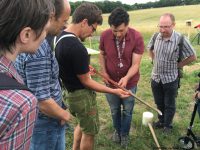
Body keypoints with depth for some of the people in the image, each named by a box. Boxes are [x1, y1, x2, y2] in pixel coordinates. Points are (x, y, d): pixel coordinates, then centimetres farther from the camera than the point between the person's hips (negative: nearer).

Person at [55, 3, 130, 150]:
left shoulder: (60, 36, -2)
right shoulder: (77, 48, -31)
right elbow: (86, 82, -21)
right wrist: (114, 91, -14)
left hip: (72, 92, 9)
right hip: (82, 95, -9)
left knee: (82, 125, 30)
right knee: (89, 131, 13)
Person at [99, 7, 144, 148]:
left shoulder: (137, 37, -23)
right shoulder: (104, 36, -17)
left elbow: (136, 64, -23)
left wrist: (126, 78, -40)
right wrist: (104, 72, -9)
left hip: (130, 82, -1)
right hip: (111, 81, 2)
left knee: (127, 111, 16)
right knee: (114, 110, 21)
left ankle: (125, 134, 42)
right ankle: (117, 130, 49)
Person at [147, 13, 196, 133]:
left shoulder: (180, 39, -21)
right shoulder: (156, 36, -9)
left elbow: (192, 57, -9)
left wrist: (177, 65, -6)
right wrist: (156, 61, 6)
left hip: (170, 79, -4)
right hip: (156, 77, 4)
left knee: (169, 105, 15)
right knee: (159, 103, 22)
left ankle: (168, 125, 36)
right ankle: (161, 121, 44)